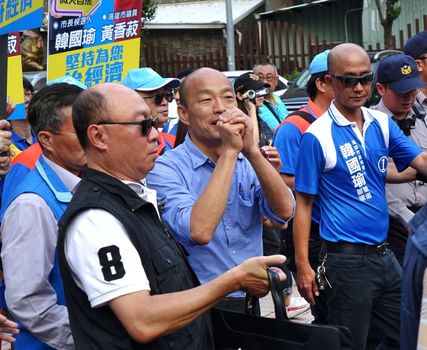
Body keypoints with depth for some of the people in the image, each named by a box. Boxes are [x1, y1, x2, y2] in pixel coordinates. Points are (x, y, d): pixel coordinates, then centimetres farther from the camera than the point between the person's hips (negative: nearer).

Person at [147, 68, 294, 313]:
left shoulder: (248, 162, 3)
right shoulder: (166, 169, -14)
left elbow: (284, 211, -12)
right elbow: (199, 231, -29)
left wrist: (251, 150, -22)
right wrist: (229, 152, -26)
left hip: (250, 299, 5)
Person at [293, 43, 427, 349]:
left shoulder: (382, 124, 5)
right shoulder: (317, 136, -12)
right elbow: (303, 204, -10)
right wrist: (302, 265, -13)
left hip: (384, 254, 6)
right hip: (348, 261, -6)